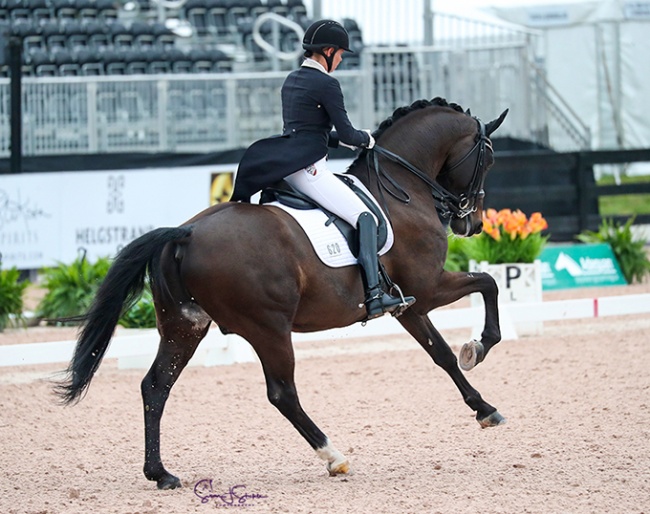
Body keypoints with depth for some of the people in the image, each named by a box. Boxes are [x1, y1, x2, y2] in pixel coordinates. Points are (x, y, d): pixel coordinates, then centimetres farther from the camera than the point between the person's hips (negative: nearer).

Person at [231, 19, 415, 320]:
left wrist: (343, 141, 20)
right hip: (308, 168, -9)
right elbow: (346, 133, -8)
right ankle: (375, 297, -30)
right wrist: (366, 139, 12)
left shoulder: (291, 80, 18)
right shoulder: (326, 84, -9)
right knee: (365, 218, -16)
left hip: (284, 167, 9)